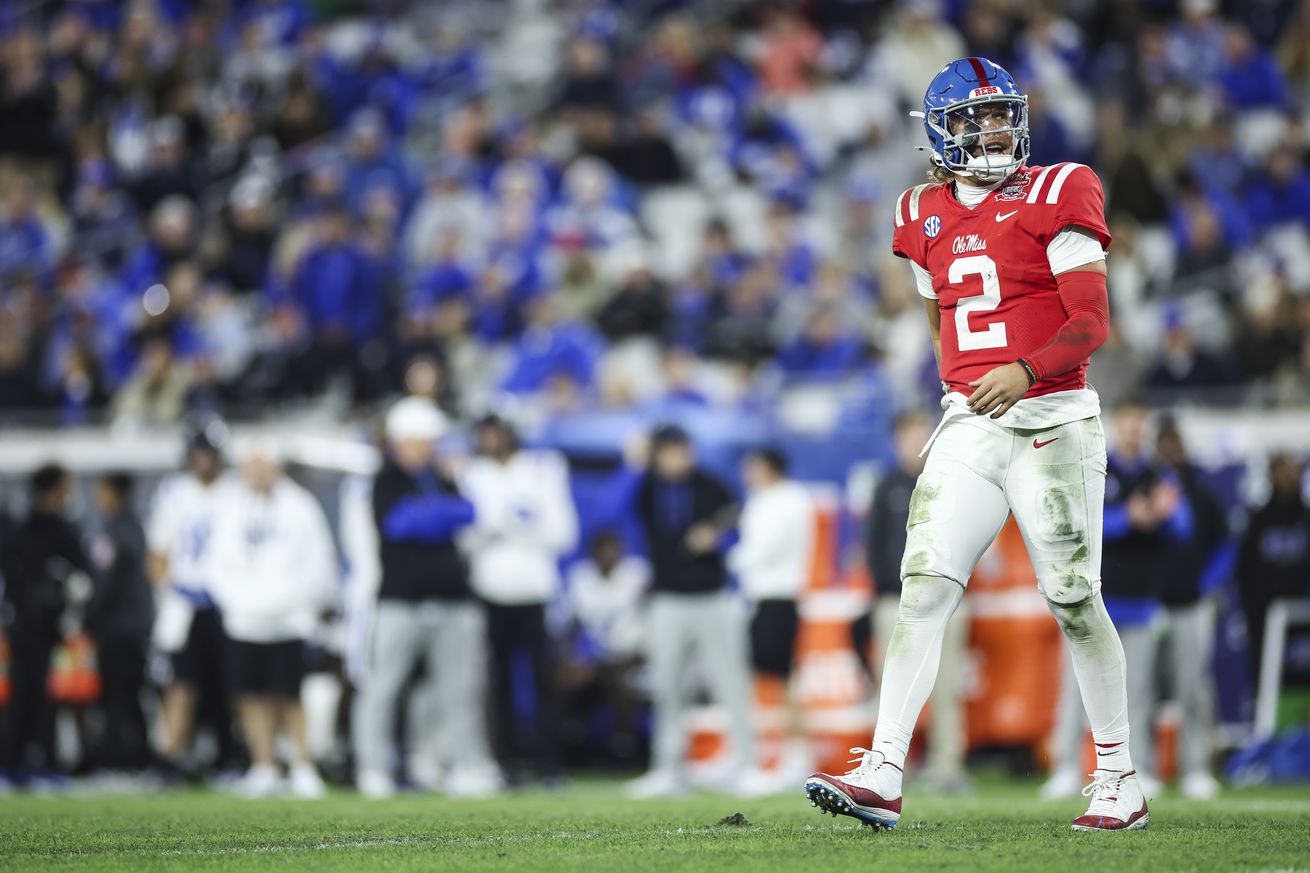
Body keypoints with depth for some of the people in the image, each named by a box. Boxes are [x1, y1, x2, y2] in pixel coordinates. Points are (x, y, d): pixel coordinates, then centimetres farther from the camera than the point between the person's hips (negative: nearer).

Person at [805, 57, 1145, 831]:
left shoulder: (1055, 199, -5)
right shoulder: (927, 217, 11)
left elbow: (1094, 324, -11)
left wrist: (1024, 372, -25)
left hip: (1052, 423, -4)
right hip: (968, 424, 4)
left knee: (1075, 601, 0)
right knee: (925, 588, -9)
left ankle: (1120, 781, 13)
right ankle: (883, 777, -15)